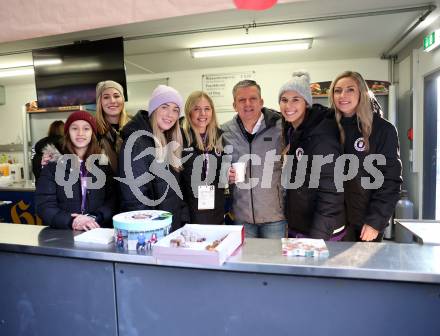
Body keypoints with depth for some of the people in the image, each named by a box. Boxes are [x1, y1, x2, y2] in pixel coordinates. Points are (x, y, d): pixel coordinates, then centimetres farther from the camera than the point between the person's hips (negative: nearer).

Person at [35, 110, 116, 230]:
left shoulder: (104, 163, 7)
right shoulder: (53, 165, 6)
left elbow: (113, 200, 1)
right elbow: (44, 204, 0)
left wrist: (94, 218, -16)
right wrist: (70, 221, -16)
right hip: (62, 233, 0)